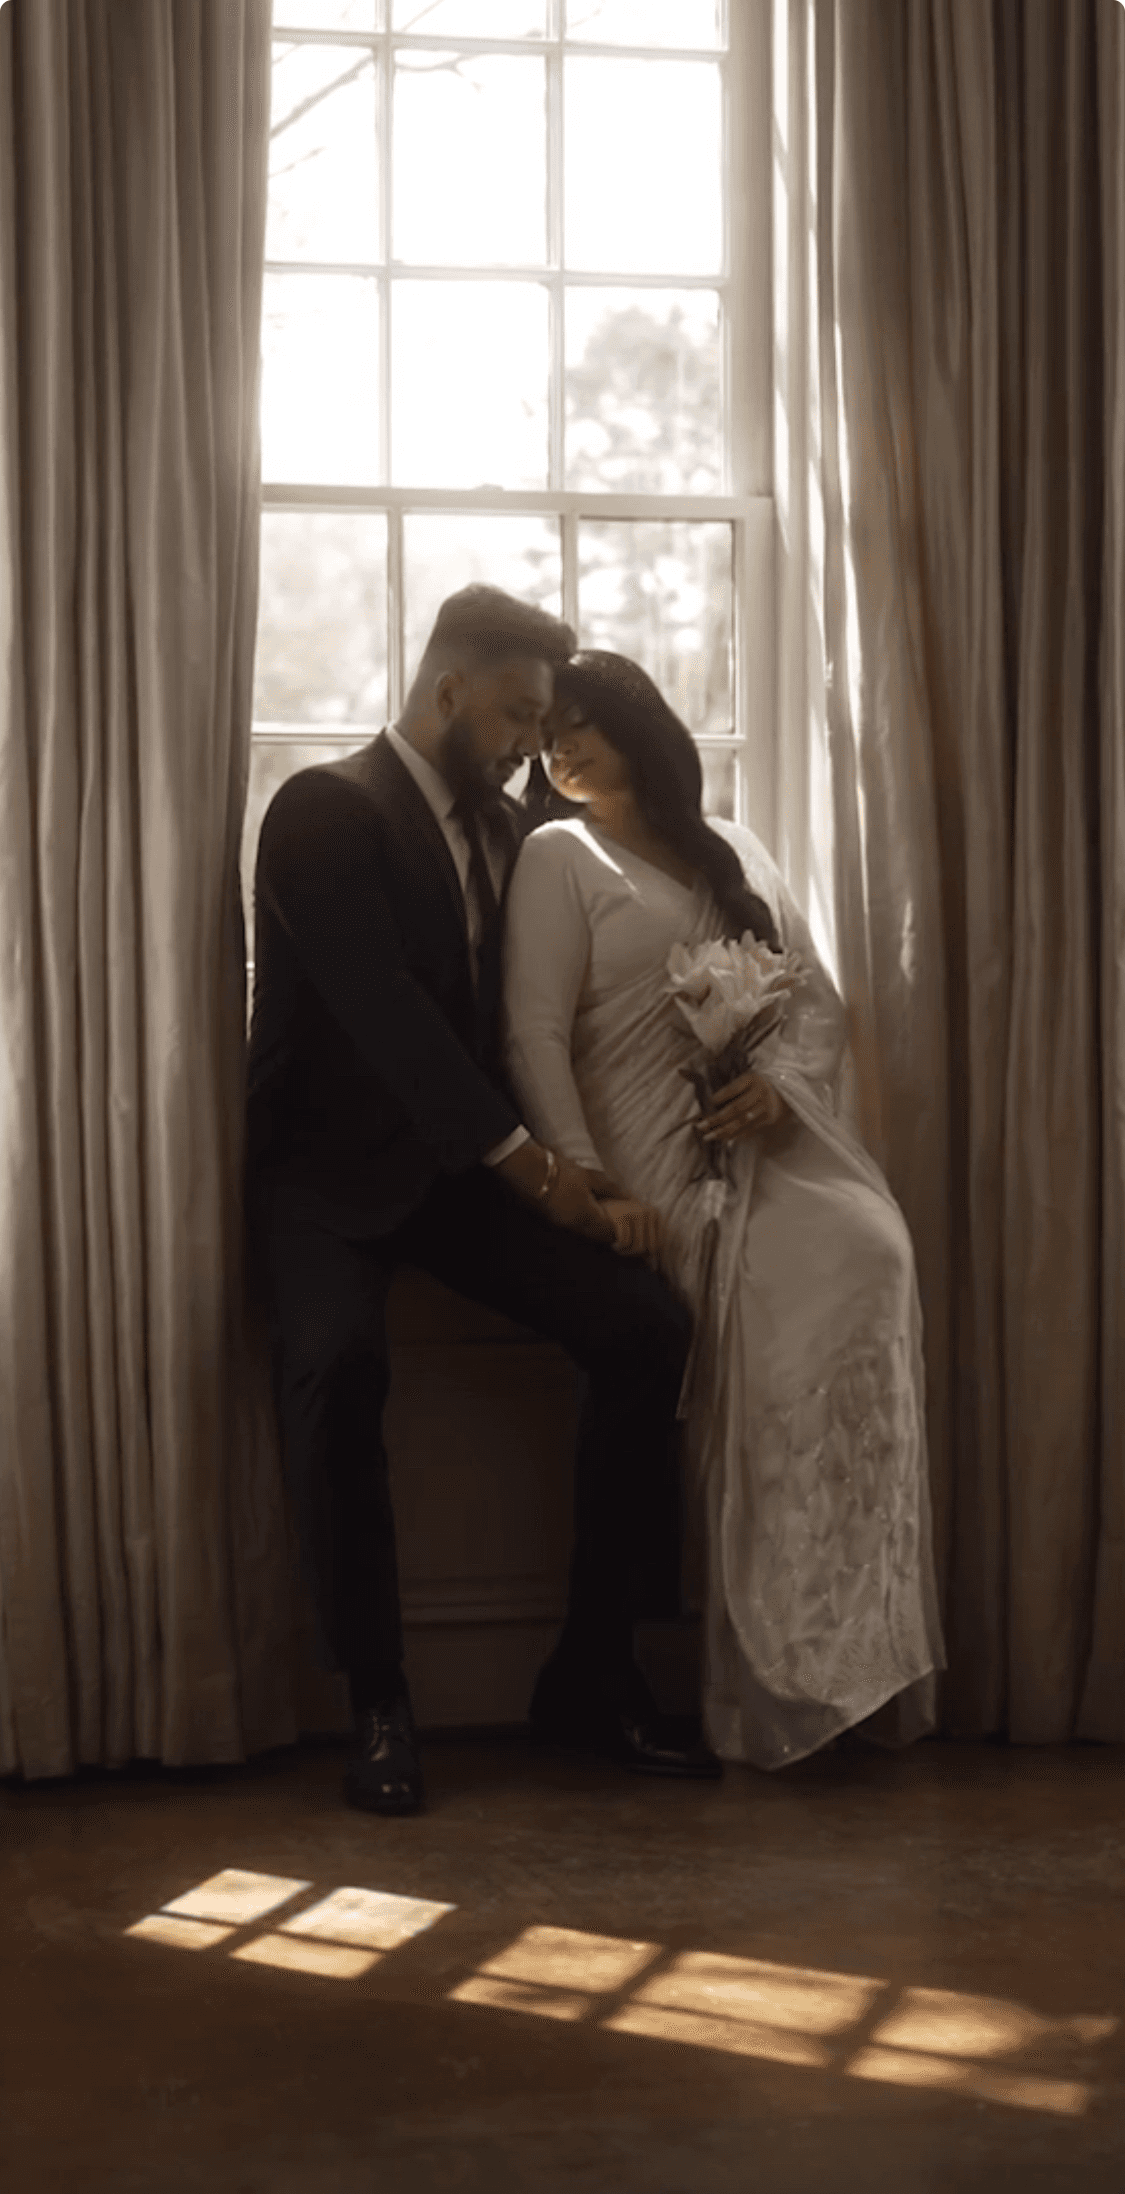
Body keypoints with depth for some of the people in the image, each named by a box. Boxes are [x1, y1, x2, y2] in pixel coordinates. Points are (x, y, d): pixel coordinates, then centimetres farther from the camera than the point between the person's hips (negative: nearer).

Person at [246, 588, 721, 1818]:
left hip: (464, 1159, 7)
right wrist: (530, 1164, -21)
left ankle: (591, 1675, -1)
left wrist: (575, 1170, -2)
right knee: (338, 1357, -35)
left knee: (648, 1329, -12)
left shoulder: (501, 828, 13)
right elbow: (383, 1010, -21)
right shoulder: (326, 811, -11)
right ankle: (377, 1702, -20)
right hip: (328, 1164, -7)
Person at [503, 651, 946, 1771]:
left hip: (775, 1139, 4)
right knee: (788, 1299, -31)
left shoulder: (734, 852, 22)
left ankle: (862, 1653, -24)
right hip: (663, 1162, -4)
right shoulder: (560, 859, 7)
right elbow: (535, 1037, -4)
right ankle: (771, 1679, -23)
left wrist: (781, 1084, -4)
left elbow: (818, 1003, 19)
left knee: (870, 1255, -28)